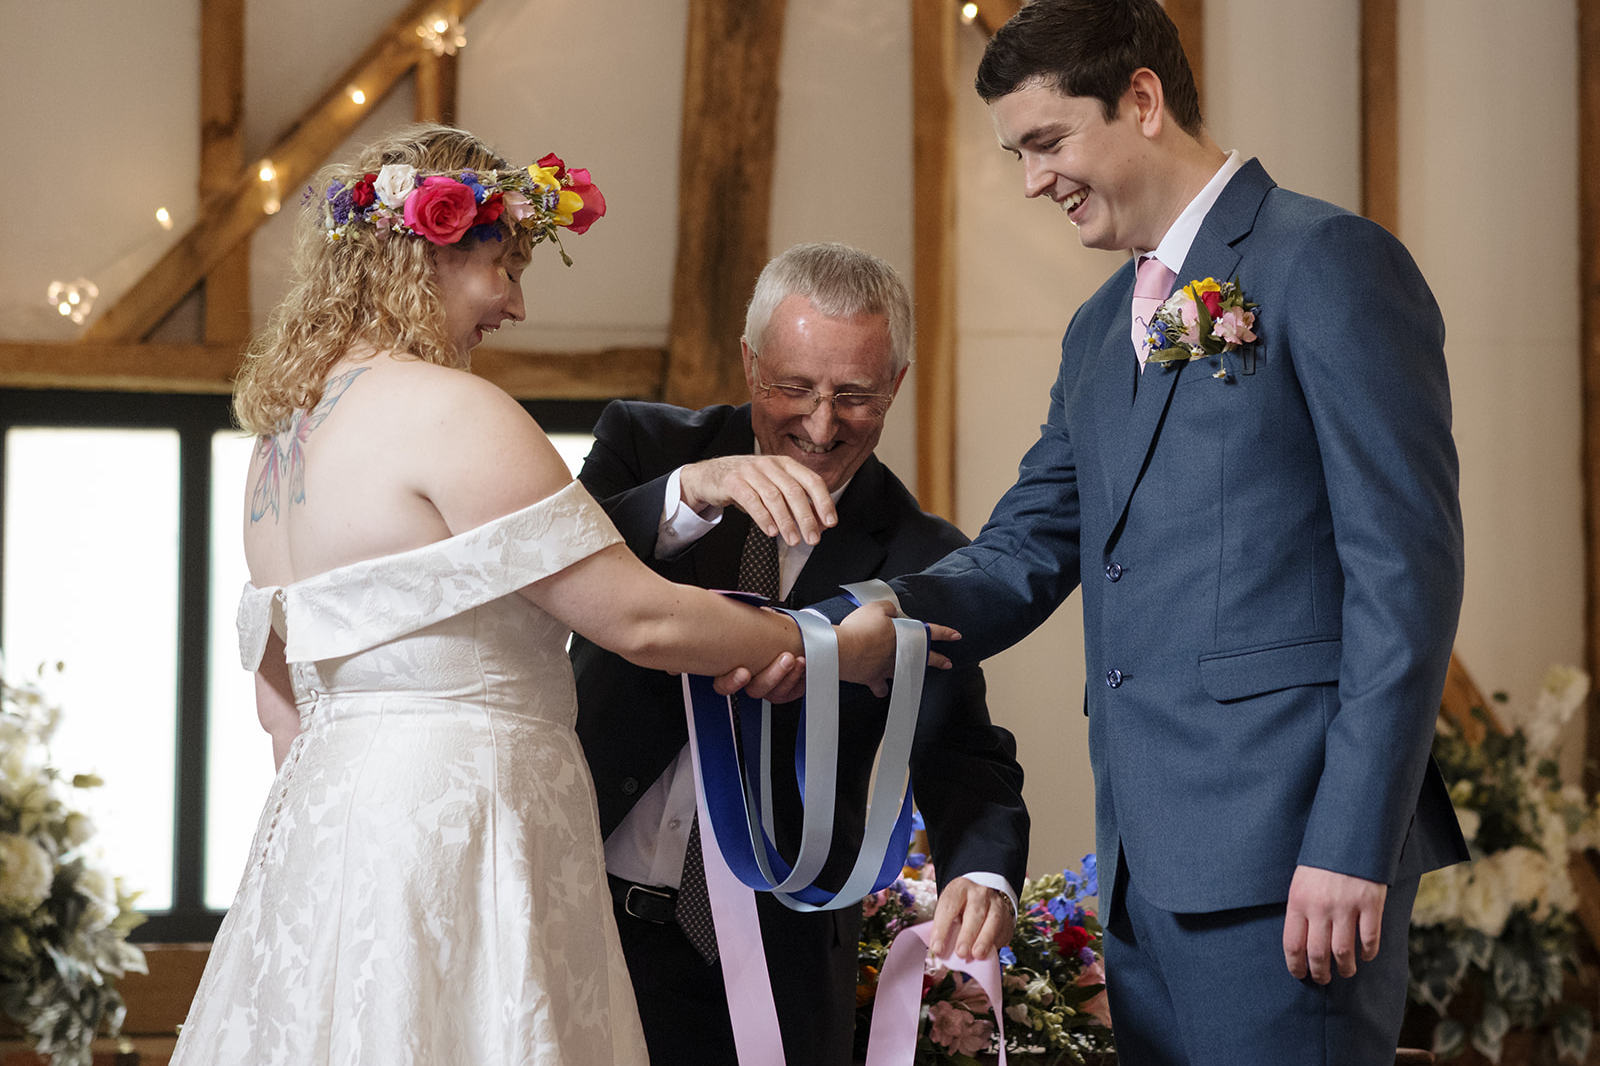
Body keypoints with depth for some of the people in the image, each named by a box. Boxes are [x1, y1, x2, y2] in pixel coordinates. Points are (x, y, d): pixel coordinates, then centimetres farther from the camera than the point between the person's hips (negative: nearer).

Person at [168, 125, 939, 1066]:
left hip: (318, 825, 9)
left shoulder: (284, 433, 15)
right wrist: (842, 649, -1)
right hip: (448, 839, -9)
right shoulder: (449, 409, -13)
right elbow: (641, 619, -13)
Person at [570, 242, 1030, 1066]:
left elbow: (959, 753, -6)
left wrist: (982, 874, -28)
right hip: (580, 907, 1)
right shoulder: (645, 445, -1)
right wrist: (690, 493, -33)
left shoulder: (919, 561, -2)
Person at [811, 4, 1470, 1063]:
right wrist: (836, 628, -3)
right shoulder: (1099, 333, 21)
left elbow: (1407, 567, -11)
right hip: (1147, 859, 8)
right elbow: (1023, 558, 16)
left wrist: (1352, 847, -17)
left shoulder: (1327, 262, -5)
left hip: (1285, 854, -8)